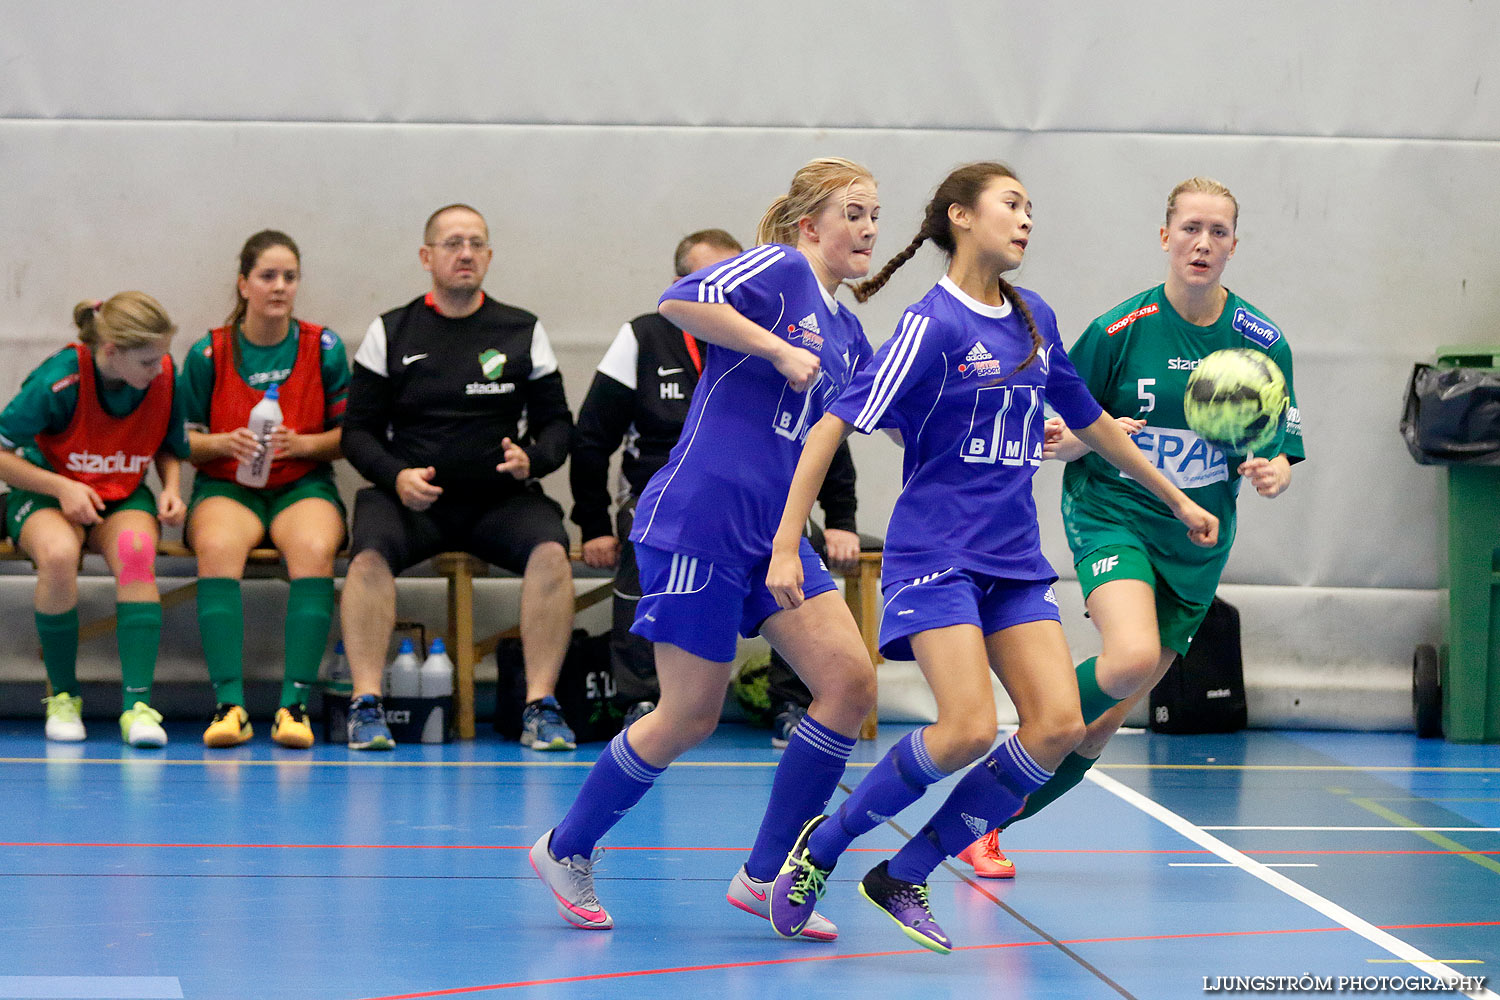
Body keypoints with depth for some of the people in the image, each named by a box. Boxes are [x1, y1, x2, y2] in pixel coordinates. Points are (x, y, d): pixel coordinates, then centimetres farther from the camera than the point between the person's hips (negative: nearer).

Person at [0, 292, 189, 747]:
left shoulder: (164, 377, -10)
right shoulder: (59, 380, -22)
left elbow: (169, 447, 11)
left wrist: (171, 488, -9)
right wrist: (62, 487, -20)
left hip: (124, 499, 2)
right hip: (46, 497, -2)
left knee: (136, 550, -36)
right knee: (58, 553, -39)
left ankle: (138, 704, -35)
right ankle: (63, 696, -17)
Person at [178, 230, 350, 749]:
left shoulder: (324, 348, 2)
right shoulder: (209, 352, 1)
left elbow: (350, 435, 6)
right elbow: (181, 439, 6)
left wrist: (303, 444, -13)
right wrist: (224, 443, -14)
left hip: (304, 485, 0)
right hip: (226, 487, 0)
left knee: (315, 549, -35)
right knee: (218, 548, -36)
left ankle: (294, 702, -36)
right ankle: (229, 703, -39)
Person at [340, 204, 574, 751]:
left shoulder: (524, 331, 12)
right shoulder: (389, 333, 10)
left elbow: (557, 423, 13)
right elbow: (358, 431, 8)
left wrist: (532, 458, -10)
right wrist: (397, 476, -11)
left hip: (500, 500, 1)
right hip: (411, 499, -1)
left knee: (550, 549, -30)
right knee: (370, 552, -32)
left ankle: (541, 705, -27)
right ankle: (366, 704, -30)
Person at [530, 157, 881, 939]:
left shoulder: (843, 330, 17)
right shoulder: (780, 269, -8)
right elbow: (679, 301, -25)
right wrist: (779, 350, -23)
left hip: (772, 535, 8)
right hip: (698, 519, -8)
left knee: (850, 681, -7)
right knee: (690, 717, -2)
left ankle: (765, 876, 2)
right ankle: (566, 849, 20)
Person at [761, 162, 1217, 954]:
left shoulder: (1035, 320, 10)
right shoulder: (934, 323, -11)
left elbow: (1091, 422, 25)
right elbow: (833, 426, -13)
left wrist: (1177, 499, 31)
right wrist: (786, 545, -19)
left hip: (1015, 562, 7)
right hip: (935, 554, -7)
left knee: (1058, 723, -10)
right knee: (969, 730, -22)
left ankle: (903, 876, 0)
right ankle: (821, 845, 0)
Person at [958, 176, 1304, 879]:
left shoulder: (1262, 341, -2)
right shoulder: (1119, 330, -8)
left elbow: (1279, 457, 4)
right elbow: (1053, 442, 0)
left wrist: (1271, 473, -19)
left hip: (1195, 542, 3)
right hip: (1112, 515, -3)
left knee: (1108, 718, 4)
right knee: (1131, 659, -32)